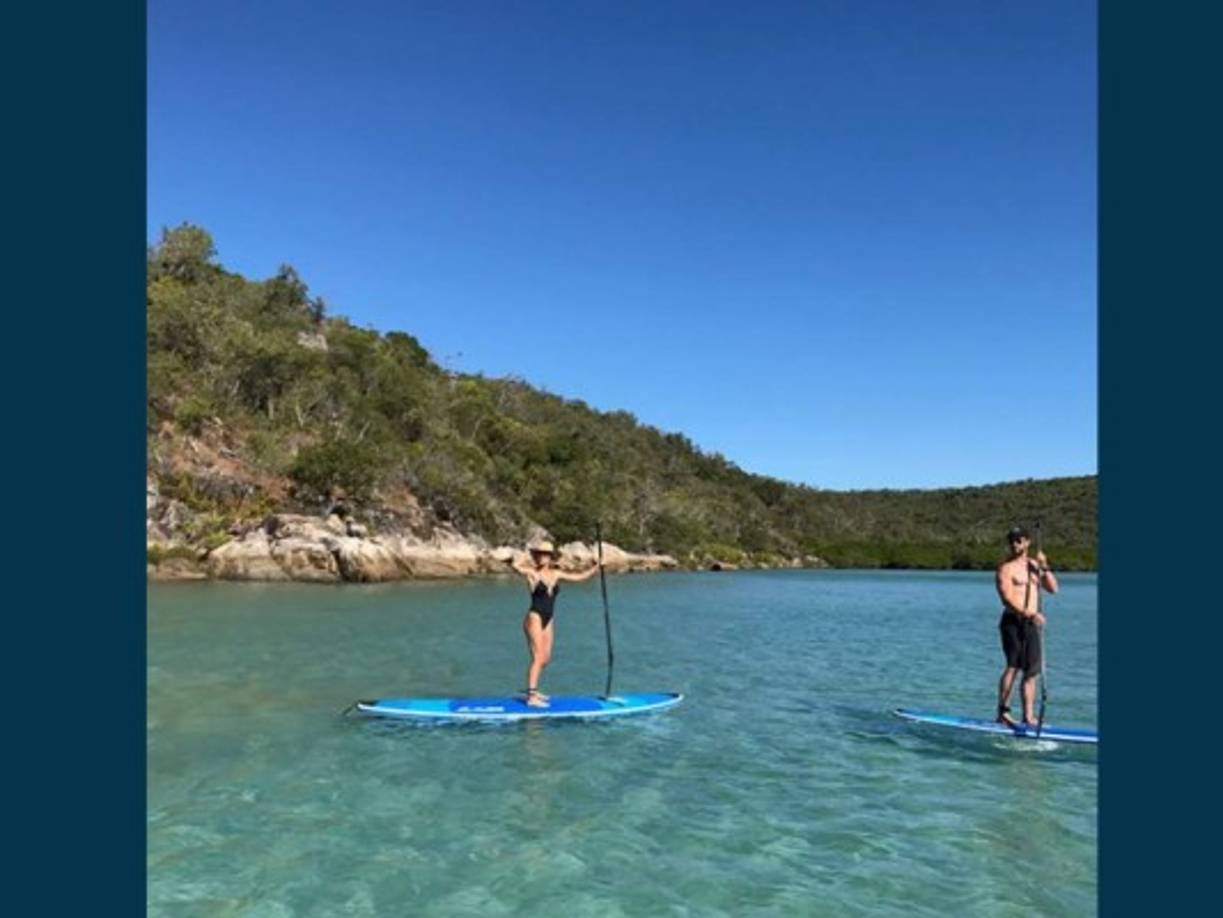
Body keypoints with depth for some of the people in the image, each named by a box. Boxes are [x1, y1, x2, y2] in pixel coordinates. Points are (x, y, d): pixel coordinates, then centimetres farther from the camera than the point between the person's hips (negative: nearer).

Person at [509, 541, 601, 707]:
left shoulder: (556, 574, 8)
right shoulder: (533, 573, -9)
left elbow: (579, 577, 16)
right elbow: (515, 565, -28)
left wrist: (594, 569, 9)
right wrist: (529, 560, -13)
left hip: (547, 621, 7)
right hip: (535, 618, -7)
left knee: (545, 659, 14)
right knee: (538, 657, -11)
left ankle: (533, 690, 29)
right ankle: (531, 696, -8)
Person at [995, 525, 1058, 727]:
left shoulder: (1035, 564, 18)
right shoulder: (1006, 568, -3)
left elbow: (1053, 588, 9)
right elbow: (1007, 598, -14)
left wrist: (1044, 568, -4)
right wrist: (1030, 614, -25)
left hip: (1032, 623, 6)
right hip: (1013, 621, -6)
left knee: (1031, 671, 4)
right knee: (1013, 665, -15)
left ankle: (1029, 716, 8)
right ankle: (1003, 711, -13)